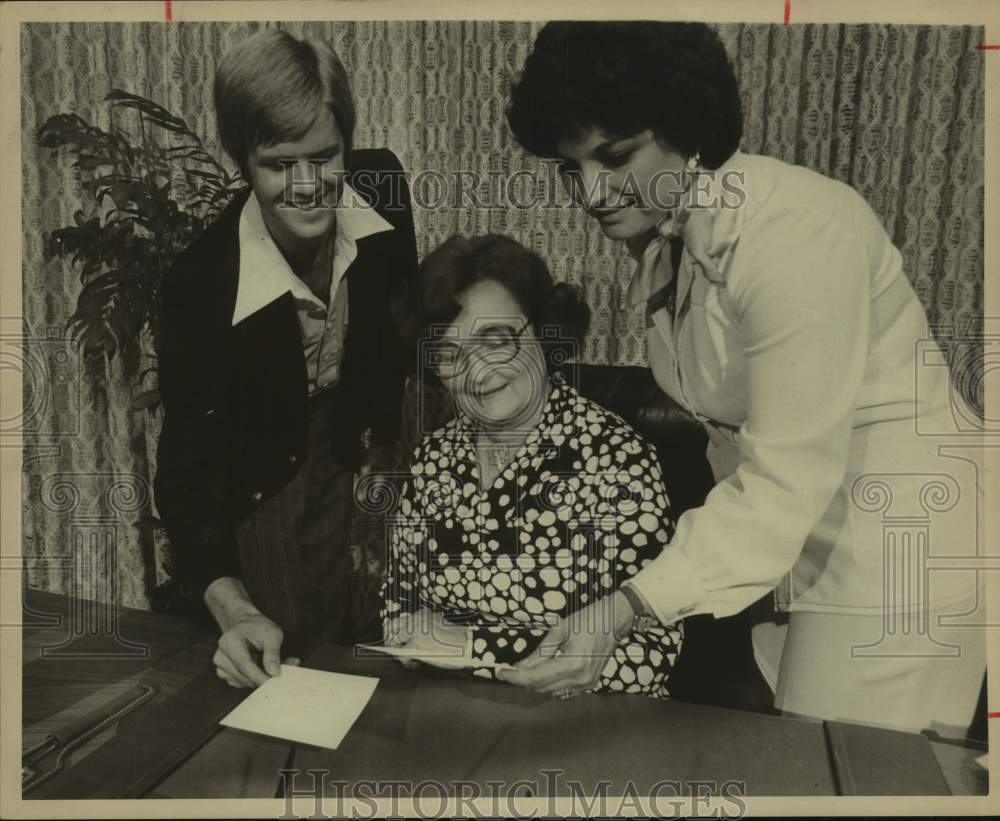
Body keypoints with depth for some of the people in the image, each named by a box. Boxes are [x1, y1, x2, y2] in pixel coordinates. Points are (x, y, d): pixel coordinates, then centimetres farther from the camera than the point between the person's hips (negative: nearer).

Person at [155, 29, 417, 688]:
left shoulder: (380, 185, -16)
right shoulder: (201, 284, -28)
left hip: (367, 459, 4)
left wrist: (391, 438, 3)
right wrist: (232, 609, -38)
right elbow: (189, 467, -25)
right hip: (262, 490, -3)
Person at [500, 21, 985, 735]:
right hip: (784, 529, 7)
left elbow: (792, 475, -29)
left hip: (895, 534, -7)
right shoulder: (659, 238, 2)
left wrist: (630, 608, -34)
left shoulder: (796, 229, -24)